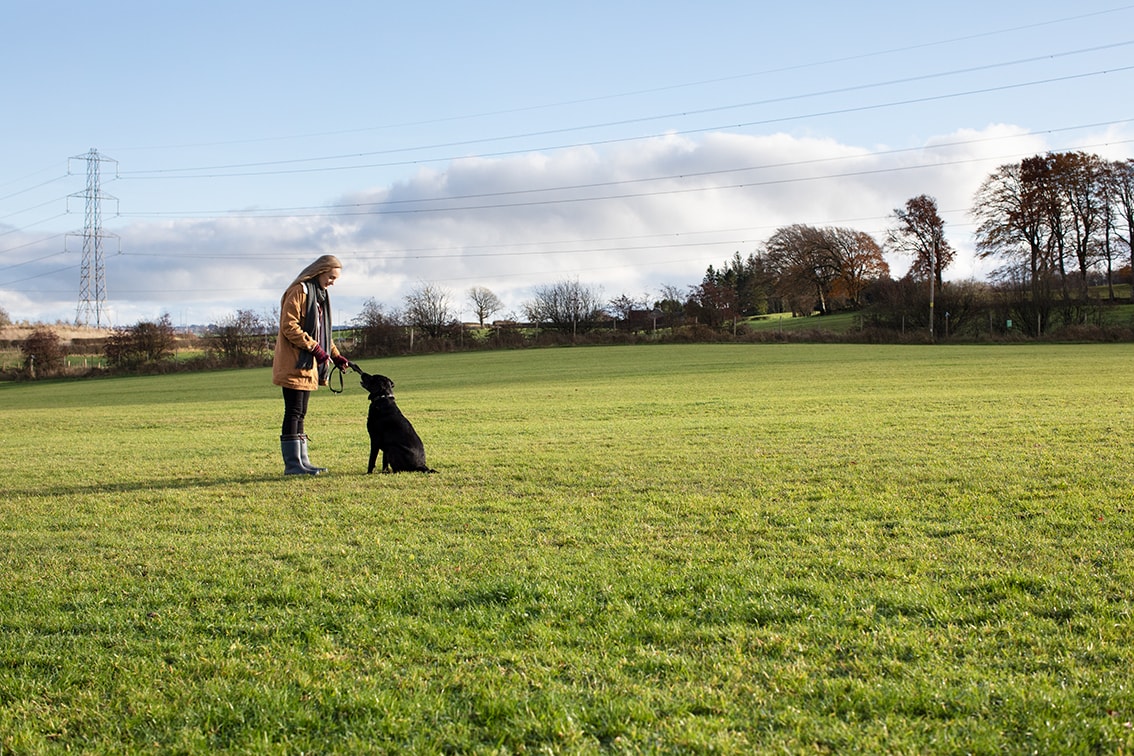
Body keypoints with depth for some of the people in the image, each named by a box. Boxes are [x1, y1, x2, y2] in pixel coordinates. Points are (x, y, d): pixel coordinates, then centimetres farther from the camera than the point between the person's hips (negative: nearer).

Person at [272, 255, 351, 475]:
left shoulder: (320, 295, 20)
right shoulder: (299, 291, -10)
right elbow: (289, 326, -17)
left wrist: (336, 356, 14)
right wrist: (314, 348, -19)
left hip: (308, 365, 9)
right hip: (294, 363, -9)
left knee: (300, 414, 10)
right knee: (293, 412, -8)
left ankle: (301, 461, 13)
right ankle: (292, 464, -7)